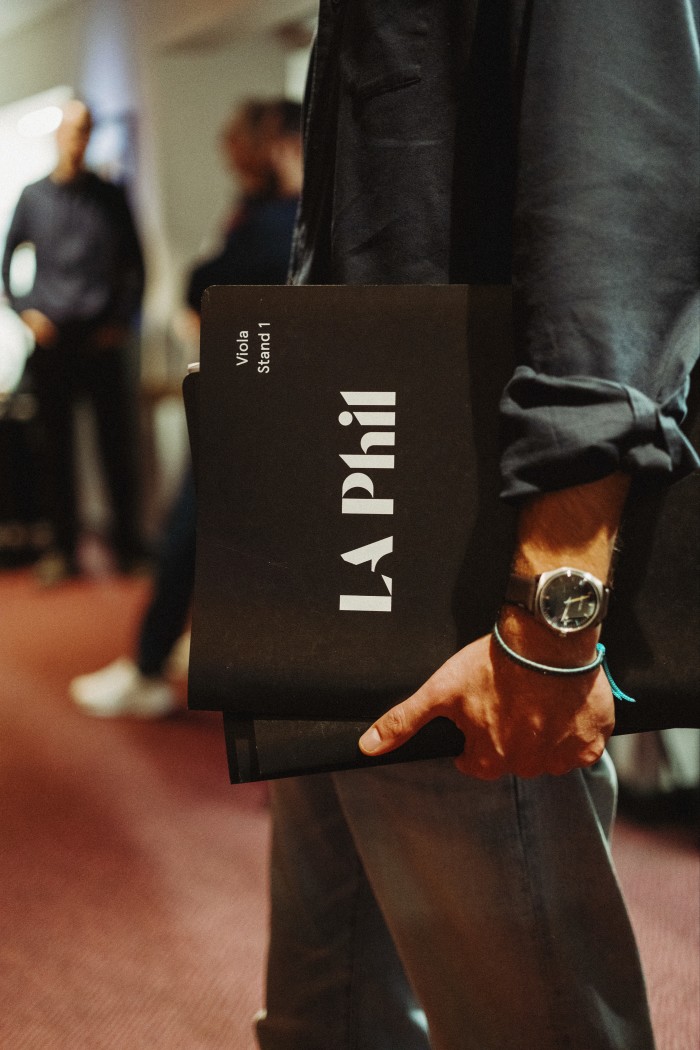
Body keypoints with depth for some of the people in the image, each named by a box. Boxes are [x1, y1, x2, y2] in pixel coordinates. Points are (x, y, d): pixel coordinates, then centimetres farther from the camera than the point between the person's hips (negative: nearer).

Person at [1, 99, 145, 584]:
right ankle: (65, 549, 12)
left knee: (118, 444, 1)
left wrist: (124, 320, -3)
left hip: (103, 341, -1)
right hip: (52, 340, 1)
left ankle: (129, 544, 10)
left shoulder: (111, 197, 5)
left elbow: (135, 265, 8)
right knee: (57, 448, 4)